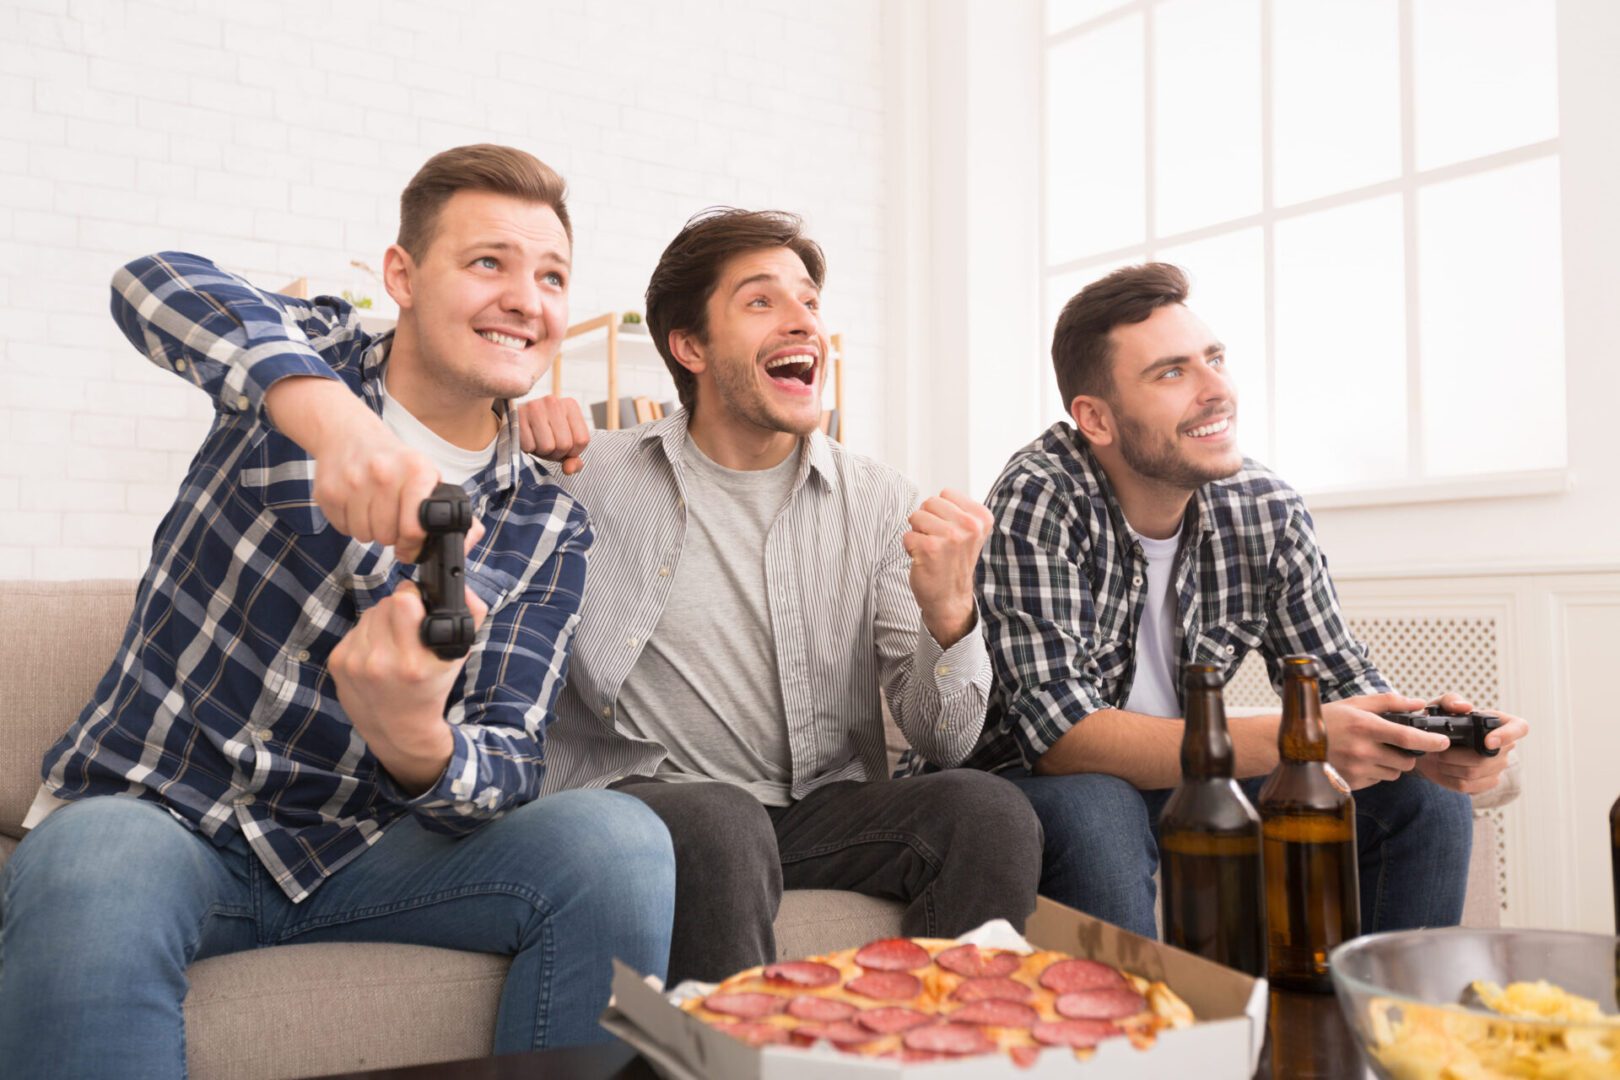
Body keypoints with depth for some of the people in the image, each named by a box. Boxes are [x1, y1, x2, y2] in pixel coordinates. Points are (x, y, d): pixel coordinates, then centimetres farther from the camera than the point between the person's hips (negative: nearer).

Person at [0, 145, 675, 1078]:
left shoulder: (547, 529, 2)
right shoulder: (303, 355, 0)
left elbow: (508, 766, -7)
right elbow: (158, 286, -23)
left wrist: (419, 745, -32)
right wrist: (325, 411, -44)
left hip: (360, 850, 3)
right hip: (153, 811, -2)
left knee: (619, 840, -23)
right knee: (91, 875, -38)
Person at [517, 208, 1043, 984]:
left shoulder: (879, 503, 8)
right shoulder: (596, 477, 3)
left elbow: (941, 739, 3)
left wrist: (949, 615, -20)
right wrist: (516, 445, -12)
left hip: (822, 805, 3)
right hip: (647, 797, -2)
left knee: (992, 811, -23)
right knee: (719, 826, -35)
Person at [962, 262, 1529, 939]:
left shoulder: (1267, 509, -7)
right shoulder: (1039, 502, -24)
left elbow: (1339, 677, 0)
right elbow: (1059, 732, -30)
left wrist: (1419, 743, -24)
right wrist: (1292, 739, -38)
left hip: (1188, 781, 6)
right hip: (1047, 785, -5)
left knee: (1425, 802, -6)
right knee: (1094, 812, -38)